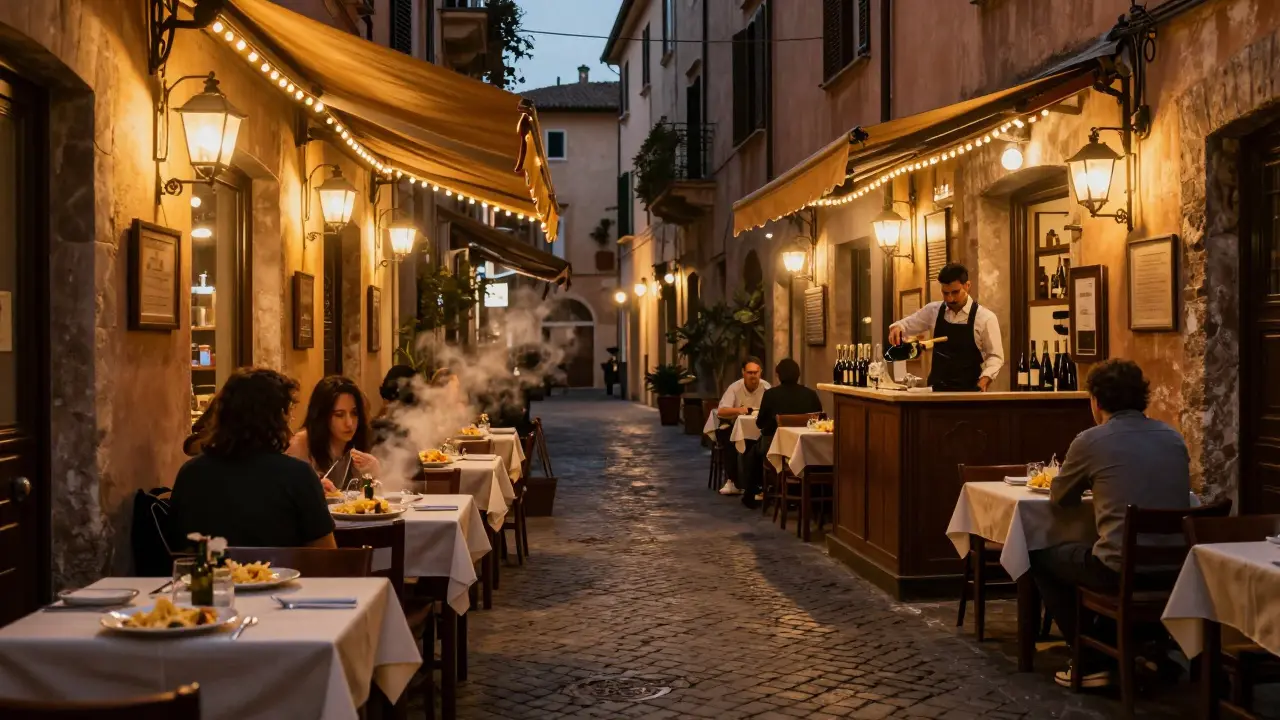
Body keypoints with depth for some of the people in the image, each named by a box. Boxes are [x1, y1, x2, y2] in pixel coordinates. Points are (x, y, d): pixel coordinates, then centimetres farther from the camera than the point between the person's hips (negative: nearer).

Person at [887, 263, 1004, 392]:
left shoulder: (985, 318, -8)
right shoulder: (934, 311, 4)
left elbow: (995, 356, -4)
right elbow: (906, 324, 15)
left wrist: (983, 381, -21)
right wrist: (897, 328, -10)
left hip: (968, 390, -3)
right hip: (936, 388, 3)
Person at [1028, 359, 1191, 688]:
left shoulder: (1090, 441, -7)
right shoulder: (1173, 438, 8)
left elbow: (1058, 499, 8)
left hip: (1122, 569, -6)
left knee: (1042, 558, 20)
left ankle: (1089, 662, 17)